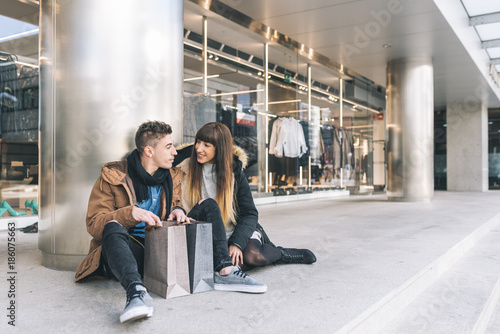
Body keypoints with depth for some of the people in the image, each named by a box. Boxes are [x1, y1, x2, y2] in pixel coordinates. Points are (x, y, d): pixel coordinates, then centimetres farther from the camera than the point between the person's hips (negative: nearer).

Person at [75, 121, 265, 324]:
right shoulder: (112, 176, -4)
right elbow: (93, 223, -9)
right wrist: (131, 213, -26)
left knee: (208, 206, -3)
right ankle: (137, 292, -58)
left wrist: (178, 210, -3)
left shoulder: (172, 178, 11)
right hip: (132, 251, -4)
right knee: (113, 228, -37)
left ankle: (224, 271, -19)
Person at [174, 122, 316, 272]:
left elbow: (249, 213, -5)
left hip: (240, 230, -1)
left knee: (253, 257, -31)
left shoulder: (234, 171, -6)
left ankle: (280, 253, 2)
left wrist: (236, 243, -18)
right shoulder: (188, 166, -5)